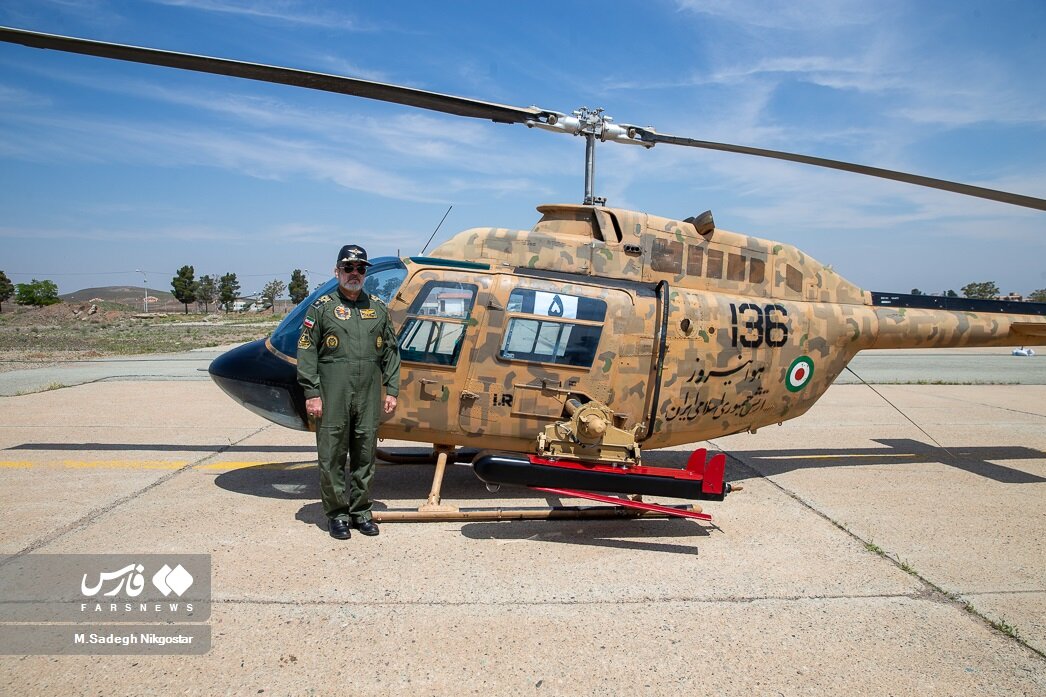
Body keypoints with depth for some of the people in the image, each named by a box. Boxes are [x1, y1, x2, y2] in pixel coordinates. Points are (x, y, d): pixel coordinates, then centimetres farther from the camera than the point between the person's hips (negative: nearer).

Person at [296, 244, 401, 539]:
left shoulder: (378, 308, 13)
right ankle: (337, 513, 15)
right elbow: (306, 352, -1)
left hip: (369, 395, 3)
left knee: (365, 454, 9)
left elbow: (390, 352, 13)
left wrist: (391, 390, 6)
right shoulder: (322, 307, 2)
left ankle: (360, 510, 22)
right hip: (333, 394, -3)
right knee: (332, 454, 3)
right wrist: (311, 393, -8)